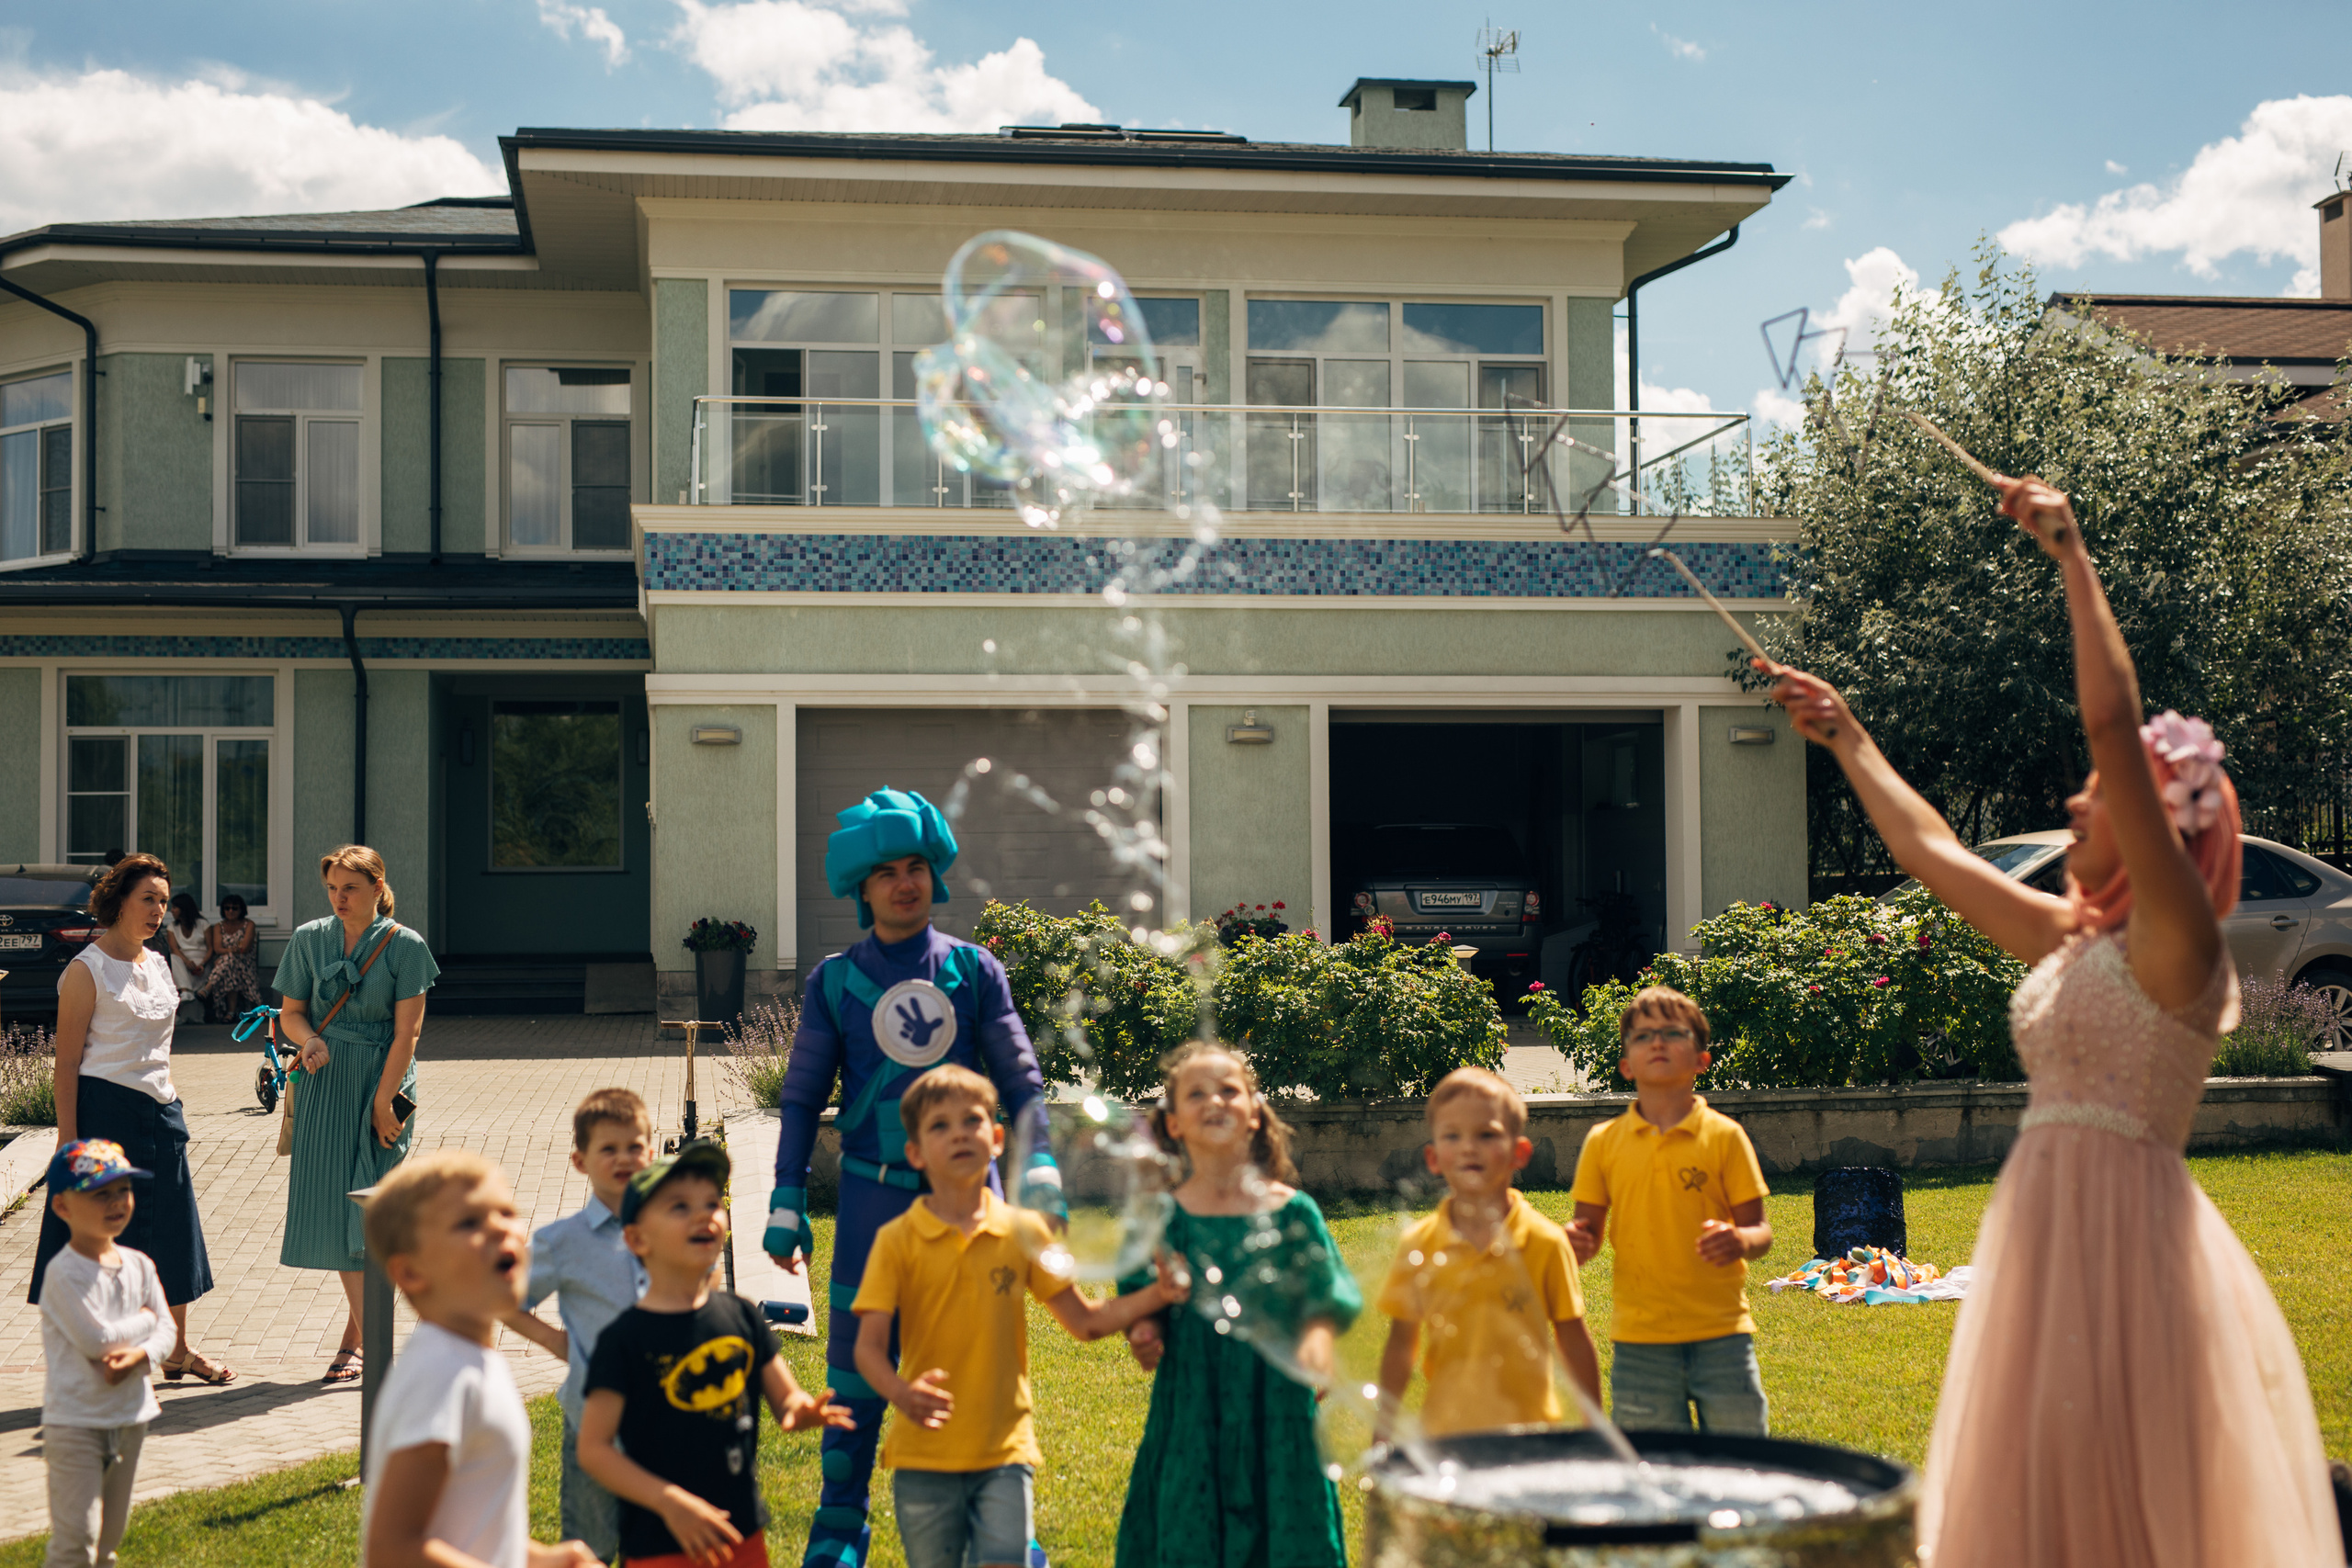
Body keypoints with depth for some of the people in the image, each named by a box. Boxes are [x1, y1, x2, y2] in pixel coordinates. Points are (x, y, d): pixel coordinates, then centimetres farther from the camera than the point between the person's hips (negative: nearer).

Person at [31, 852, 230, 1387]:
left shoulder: (158, 965, 12)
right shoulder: (85, 971, -9)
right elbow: (67, 1062, -12)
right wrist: (69, 1140, -16)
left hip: (160, 1112, 7)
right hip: (105, 1109, -7)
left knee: (170, 1233, 11)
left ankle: (176, 1351, 22)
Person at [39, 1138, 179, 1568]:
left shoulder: (139, 1265, 5)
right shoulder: (64, 1273, -16)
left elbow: (167, 1330, 3)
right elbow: (95, 1340, -23)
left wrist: (139, 1355, -18)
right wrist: (144, 1321, -7)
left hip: (130, 1417, 7)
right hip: (75, 1422, -7)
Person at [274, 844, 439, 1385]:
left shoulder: (404, 945, -4)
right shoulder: (309, 939, 7)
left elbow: (406, 1032, -7)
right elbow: (291, 1012, 11)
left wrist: (382, 1103, -12)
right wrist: (309, 1039, -12)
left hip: (383, 1083, -3)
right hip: (326, 1086, 3)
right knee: (337, 1209, 0)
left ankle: (352, 1342, 1)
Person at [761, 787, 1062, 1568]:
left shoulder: (973, 970, 3)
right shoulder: (834, 982, 2)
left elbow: (1019, 1081, 5)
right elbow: (802, 1099, 6)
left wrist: (1041, 1175, -6)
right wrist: (786, 1207, 2)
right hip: (874, 1190, 0)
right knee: (857, 1352, 4)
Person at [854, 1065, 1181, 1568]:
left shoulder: (1024, 1233, 4)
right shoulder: (897, 1240, -3)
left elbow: (1085, 1321, 9)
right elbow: (869, 1345, -8)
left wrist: (1156, 1295, -6)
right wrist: (902, 1394, -29)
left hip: (1005, 1451, 1)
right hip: (924, 1455, -1)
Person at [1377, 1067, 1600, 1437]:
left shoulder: (1545, 1243, -4)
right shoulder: (1417, 1245, -1)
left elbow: (1574, 1342, 3)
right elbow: (1401, 1345, 7)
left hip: (1531, 1432, -1)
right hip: (1444, 1436, 1)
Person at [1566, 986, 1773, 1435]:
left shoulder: (1723, 1136, 0)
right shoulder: (1604, 1142, 5)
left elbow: (1760, 1231, 2)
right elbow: (1589, 1227, 10)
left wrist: (1741, 1240, -21)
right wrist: (1576, 1243, -12)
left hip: (1720, 1334, -1)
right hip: (1638, 1341, 1)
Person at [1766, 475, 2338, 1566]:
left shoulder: (2173, 941, -10)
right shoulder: (2068, 940, 13)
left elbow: (2111, 716, -19)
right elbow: (1930, 850, 26)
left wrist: (2071, 555, -16)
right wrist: (1846, 740, 32)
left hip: (2126, 1227, -9)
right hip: (2048, 1225, 9)